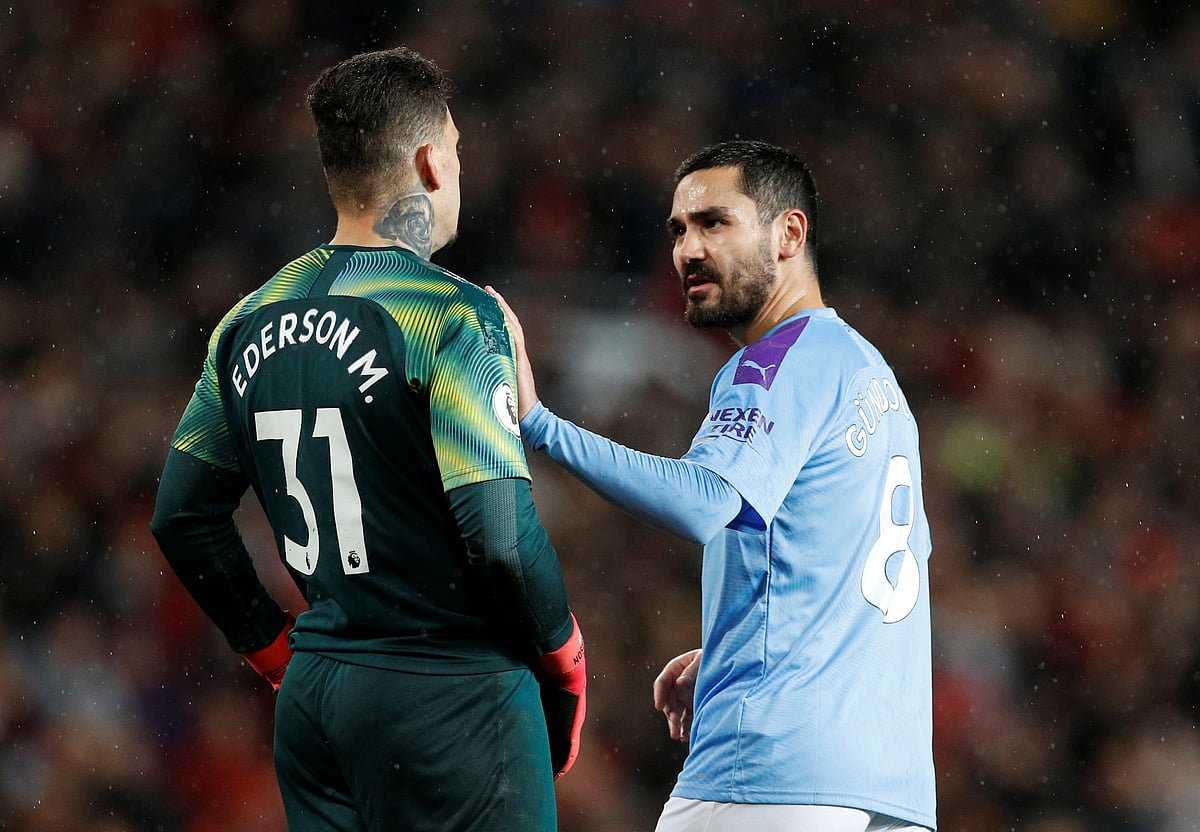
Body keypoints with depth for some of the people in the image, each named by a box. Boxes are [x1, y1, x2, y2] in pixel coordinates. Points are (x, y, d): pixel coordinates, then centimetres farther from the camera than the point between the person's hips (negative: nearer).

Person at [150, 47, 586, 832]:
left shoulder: (252, 322, 9)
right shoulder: (452, 316, -13)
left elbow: (183, 515, 14)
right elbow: (502, 537, -18)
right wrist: (564, 661, -2)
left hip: (314, 699, 7)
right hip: (450, 699, -7)